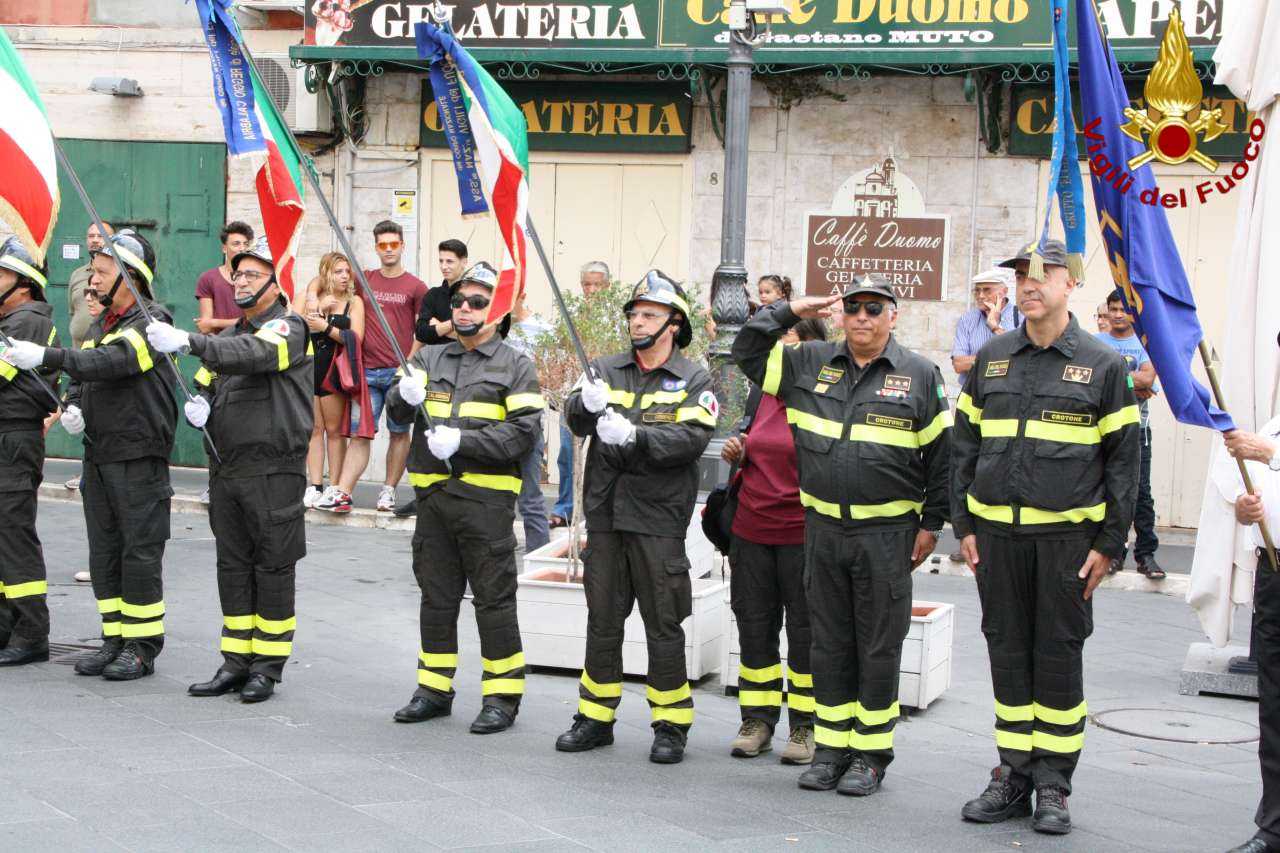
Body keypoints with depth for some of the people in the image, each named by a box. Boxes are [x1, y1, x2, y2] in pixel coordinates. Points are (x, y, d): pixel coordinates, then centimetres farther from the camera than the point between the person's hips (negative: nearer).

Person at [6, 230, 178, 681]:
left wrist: (46, 356, -35)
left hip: (139, 457, -8)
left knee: (140, 553, -4)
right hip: (98, 454, 8)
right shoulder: (101, 324, 16)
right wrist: (72, 407, -2)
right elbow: (80, 376, 21)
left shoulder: (151, 322, -11)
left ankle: (143, 648, 3)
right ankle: (114, 640, 19)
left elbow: (110, 362, -27)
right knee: (104, 553, 11)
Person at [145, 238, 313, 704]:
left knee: (273, 568, -1)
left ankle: (268, 667, 7)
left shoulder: (288, 329, -7)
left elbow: (254, 354, -28)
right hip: (225, 469, 7)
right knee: (232, 568, 10)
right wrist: (197, 406, -2)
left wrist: (188, 342, -39)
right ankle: (236, 663, 17)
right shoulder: (227, 336, 18)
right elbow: (206, 384, 23)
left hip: (273, 472, -7)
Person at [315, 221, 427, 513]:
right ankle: (342, 493, -8)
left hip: (400, 371, -2)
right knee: (359, 434, -2)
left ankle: (388, 490, 12)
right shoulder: (364, 280, 11)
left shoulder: (415, 287, 3)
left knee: (399, 432, 4)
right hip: (368, 371, 2)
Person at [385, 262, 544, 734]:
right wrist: (407, 396, -21)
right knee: (436, 595, 12)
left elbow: (524, 431, -9)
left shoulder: (516, 366, 1)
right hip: (434, 494, 5)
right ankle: (434, 689, 22)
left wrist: (463, 441, -18)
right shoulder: (430, 358, 14)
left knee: (493, 597, -1)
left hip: (486, 497, -4)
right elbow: (396, 408, 2)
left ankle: (502, 696, 7)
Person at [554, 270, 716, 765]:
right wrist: (586, 404, -28)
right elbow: (574, 418, -4)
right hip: (604, 514, 4)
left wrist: (633, 436, -27)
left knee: (662, 625, 1)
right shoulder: (608, 371, 10)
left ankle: (670, 725, 11)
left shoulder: (693, 381, 0)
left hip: (657, 518, -4)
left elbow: (692, 440, -15)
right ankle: (596, 718, 23)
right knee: (602, 621, 12)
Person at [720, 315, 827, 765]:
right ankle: (757, 721, 19)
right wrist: (736, 451, 3)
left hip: (802, 531, -6)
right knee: (754, 623, 10)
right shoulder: (762, 391, 10)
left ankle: (806, 726, 13)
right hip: (751, 526, 6)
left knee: (805, 629, 3)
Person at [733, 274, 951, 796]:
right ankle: (831, 747, 18)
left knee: (879, 646, 2)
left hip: (887, 534, -3)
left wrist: (932, 524, 0)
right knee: (829, 643, 8)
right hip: (824, 529, 3)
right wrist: (789, 312, 4)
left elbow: (940, 454, 3)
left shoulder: (920, 375, 1)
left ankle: (871, 754, 11)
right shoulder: (810, 365, 8)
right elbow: (747, 352, 15)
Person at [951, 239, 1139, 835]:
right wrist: (964, 526, 6)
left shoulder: (1102, 365, 0)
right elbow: (963, 447, 13)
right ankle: (1013, 776, 17)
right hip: (996, 535, 3)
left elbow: (1123, 460, 0)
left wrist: (1109, 543, -5)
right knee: (1008, 652, 8)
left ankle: (1053, 785, 11)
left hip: (1066, 538, -3)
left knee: (1058, 656, 2)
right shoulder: (990, 360, 9)